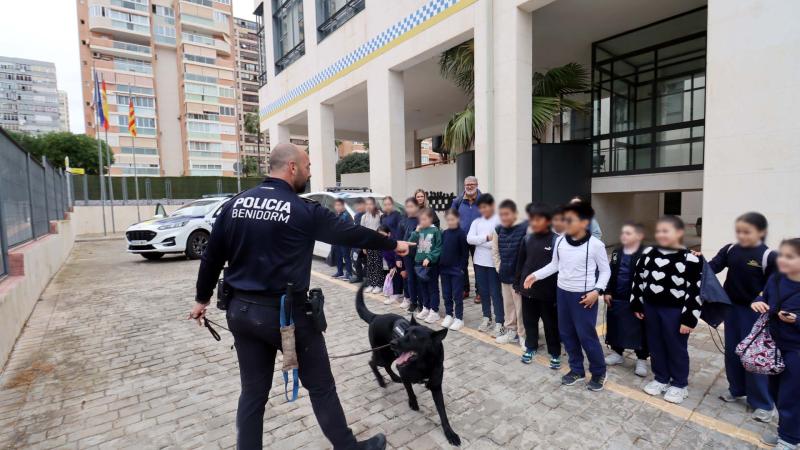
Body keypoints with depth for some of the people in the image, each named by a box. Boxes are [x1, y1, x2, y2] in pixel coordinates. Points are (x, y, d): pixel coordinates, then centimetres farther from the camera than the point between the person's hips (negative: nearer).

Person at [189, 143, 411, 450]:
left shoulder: (235, 204, 3)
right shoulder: (304, 211, -13)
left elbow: (211, 257, 8)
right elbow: (351, 233, -5)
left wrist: (202, 298, 21)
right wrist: (393, 244, 9)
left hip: (241, 310, 6)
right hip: (285, 311, -6)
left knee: (253, 391, 19)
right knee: (320, 386, 12)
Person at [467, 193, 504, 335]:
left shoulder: (499, 221, -7)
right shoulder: (476, 222, 7)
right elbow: (469, 239, -5)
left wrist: (479, 242, -13)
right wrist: (486, 238, -16)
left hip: (494, 262, -5)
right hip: (479, 262, 5)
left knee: (496, 293, 1)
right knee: (483, 291, 15)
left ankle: (499, 322, 10)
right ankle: (487, 318, 29)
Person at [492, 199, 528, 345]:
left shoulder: (524, 228, -16)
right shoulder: (498, 230, 4)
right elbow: (495, 251, 14)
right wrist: (499, 267, 8)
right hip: (504, 275, 6)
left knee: (520, 307, 3)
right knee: (507, 304, 18)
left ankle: (522, 335, 18)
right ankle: (511, 331, 33)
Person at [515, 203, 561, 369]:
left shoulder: (556, 240, -11)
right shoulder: (527, 239, 1)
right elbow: (520, 262, 9)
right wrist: (519, 282, 9)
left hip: (548, 291, -4)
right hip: (528, 288, 4)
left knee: (551, 324, 10)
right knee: (529, 321, 17)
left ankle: (555, 353, 27)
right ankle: (531, 347, 36)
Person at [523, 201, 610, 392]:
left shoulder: (596, 244, -15)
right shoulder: (560, 241, -2)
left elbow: (605, 271, -4)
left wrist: (597, 291, -16)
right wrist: (535, 275, 2)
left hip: (584, 296, -5)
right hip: (562, 292, 5)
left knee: (586, 335, 2)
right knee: (566, 333, 14)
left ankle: (599, 372, 26)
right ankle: (576, 369, 33)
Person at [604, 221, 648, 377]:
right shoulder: (617, 252, 6)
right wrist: (607, 292, 4)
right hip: (616, 299, 5)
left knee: (639, 330, 8)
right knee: (615, 326, 15)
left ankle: (642, 359, 24)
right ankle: (617, 353, 32)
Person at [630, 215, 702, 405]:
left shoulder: (690, 259, -12)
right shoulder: (648, 253, 2)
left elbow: (696, 291, -11)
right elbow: (639, 279, 9)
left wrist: (689, 318, -12)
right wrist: (637, 304, 9)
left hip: (675, 311, -5)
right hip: (651, 307, 5)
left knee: (676, 348, 10)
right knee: (655, 345, 15)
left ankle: (679, 384, 29)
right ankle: (661, 379, 33)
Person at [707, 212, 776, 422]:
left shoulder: (769, 256, -12)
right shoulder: (729, 250, -1)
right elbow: (712, 268, -6)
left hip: (754, 312, -4)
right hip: (732, 308, 4)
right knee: (732, 352, 14)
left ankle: (762, 403, 18)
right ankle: (736, 389, 32)